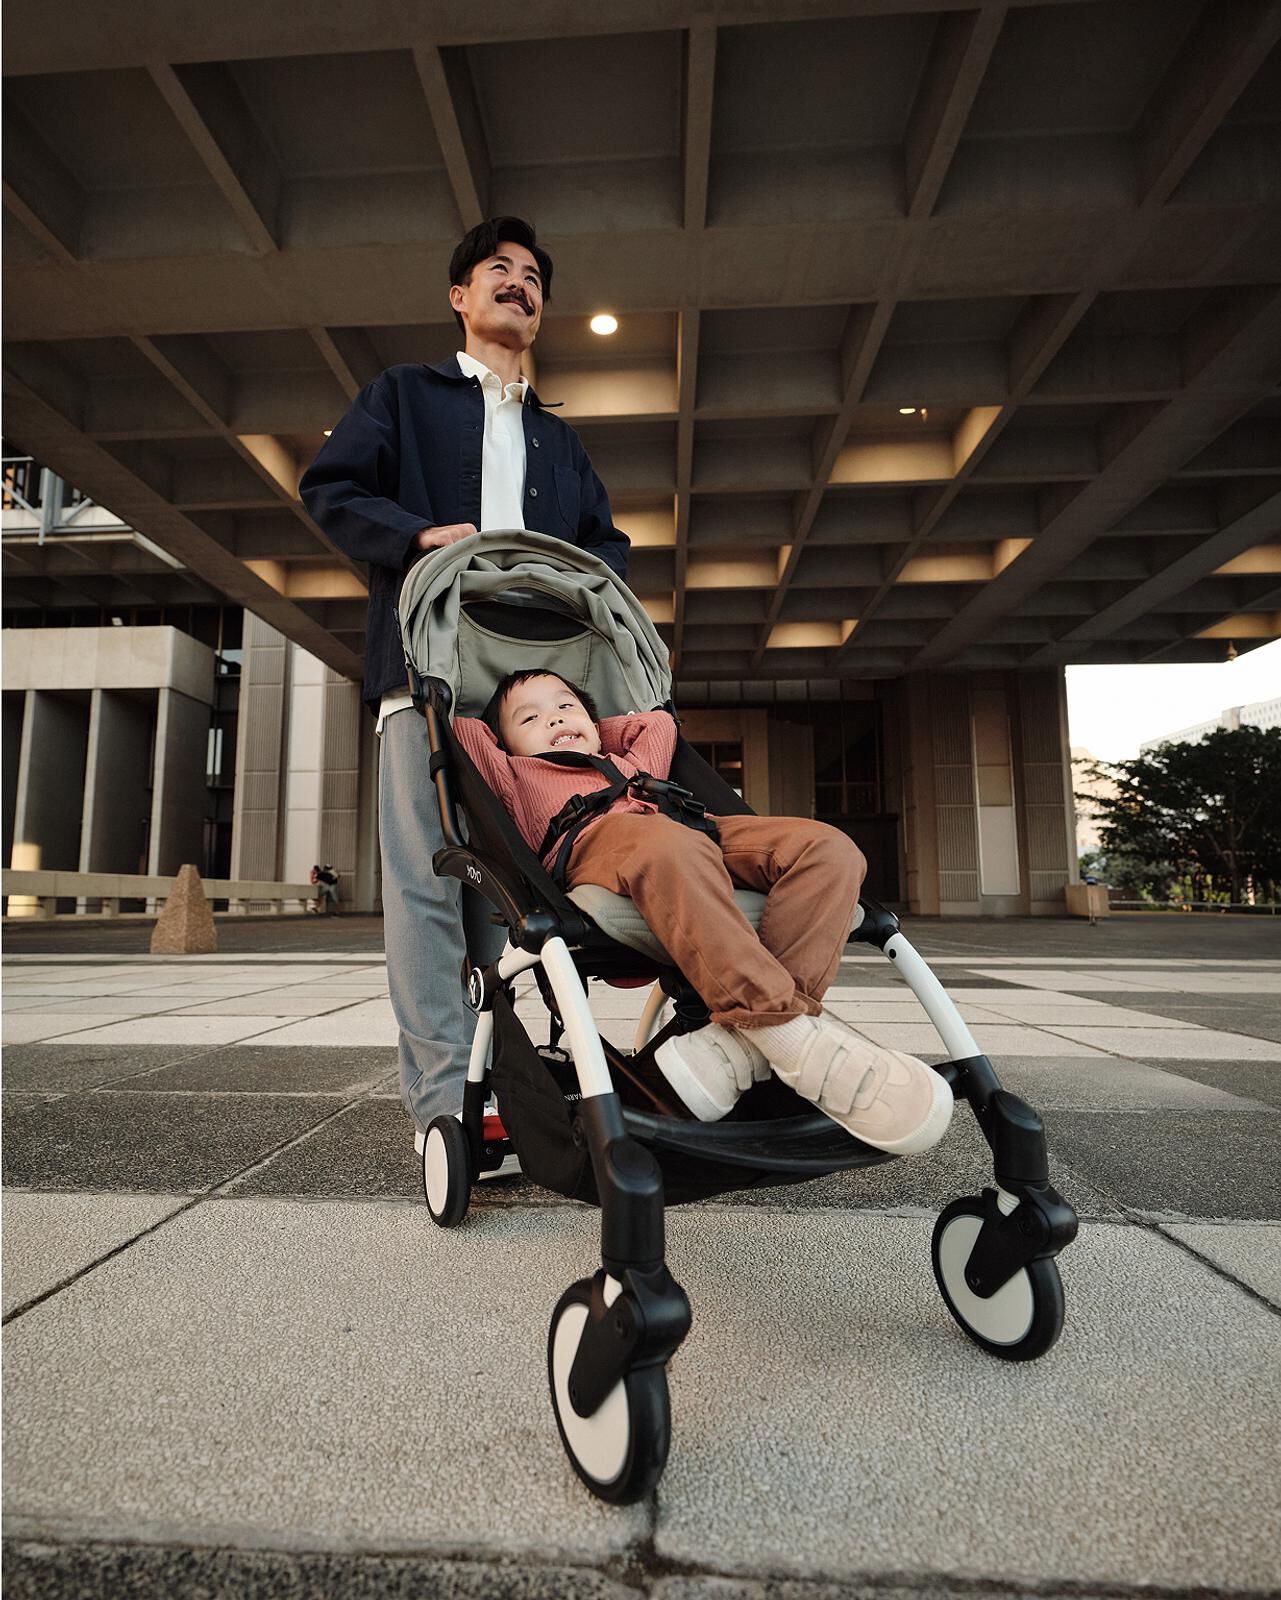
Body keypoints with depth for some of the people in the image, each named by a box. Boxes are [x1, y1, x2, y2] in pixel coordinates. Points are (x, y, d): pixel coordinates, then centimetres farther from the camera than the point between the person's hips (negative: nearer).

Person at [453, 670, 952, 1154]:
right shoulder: (518, 775, 34)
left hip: (697, 831, 6)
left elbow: (660, 722, 59)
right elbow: (460, 729, 29)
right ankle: (794, 1032, -43)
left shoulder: (630, 764, 46)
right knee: (671, 849, -42)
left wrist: (598, 729, 54)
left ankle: (740, 1042, -38)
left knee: (827, 846, -20)